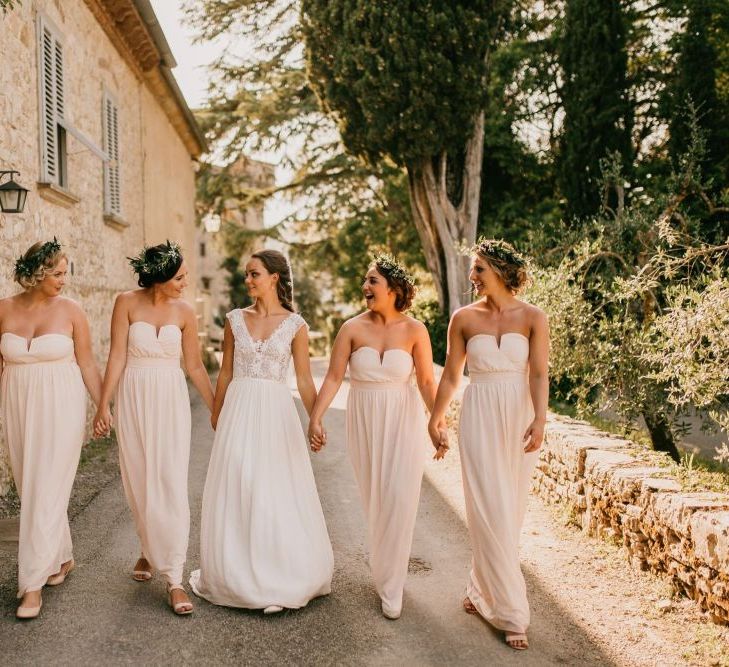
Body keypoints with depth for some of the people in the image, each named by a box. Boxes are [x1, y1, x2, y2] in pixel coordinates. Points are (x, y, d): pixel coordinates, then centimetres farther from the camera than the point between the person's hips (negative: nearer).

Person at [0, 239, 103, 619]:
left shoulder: (70, 310, -5)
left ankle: (33, 583, 1)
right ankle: (62, 559, 31)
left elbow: (87, 363, -1)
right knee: (30, 491, 12)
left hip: (60, 408, -3)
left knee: (47, 493, -5)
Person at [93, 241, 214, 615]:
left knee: (171, 486, -6)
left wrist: (217, 409, 8)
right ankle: (149, 550, 35)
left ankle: (174, 578, -4)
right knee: (139, 483, 10)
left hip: (171, 401, 0)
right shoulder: (127, 303, -5)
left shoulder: (184, 312, 0)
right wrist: (103, 404, -9)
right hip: (134, 399, 0)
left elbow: (195, 366, 6)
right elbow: (117, 356, -5)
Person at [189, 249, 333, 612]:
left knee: (277, 494, 2)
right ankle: (237, 576, 22)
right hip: (238, 411, 2)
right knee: (235, 493, 6)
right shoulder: (235, 319, 5)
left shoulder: (295, 325, -2)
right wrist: (216, 418, 14)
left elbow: (304, 380, 1)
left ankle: (280, 578, 18)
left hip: (276, 413, -2)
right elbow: (225, 373, 10)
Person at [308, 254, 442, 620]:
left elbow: (426, 381, -3)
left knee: (399, 500, -6)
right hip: (364, 421, 1)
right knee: (374, 500, 9)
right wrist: (315, 418, -13)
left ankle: (391, 588, 8)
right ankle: (385, 572, 33)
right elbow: (333, 377, -5)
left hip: (403, 420, -1)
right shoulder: (353, 328, -4)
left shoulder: (414, 330, -6)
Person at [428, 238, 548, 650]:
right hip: (480, 418, 0)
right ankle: (511, 613, 5)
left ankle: (482, 590, 28)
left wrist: (539, 419, -25)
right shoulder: (464, 318, 2)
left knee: (511, 512, 8)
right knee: (490, 512, -4)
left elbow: (539, 373, -12)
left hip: (520, 419, 0)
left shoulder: (533, 318, -3)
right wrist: (436, 417, 16)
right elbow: (451, 375, 10)